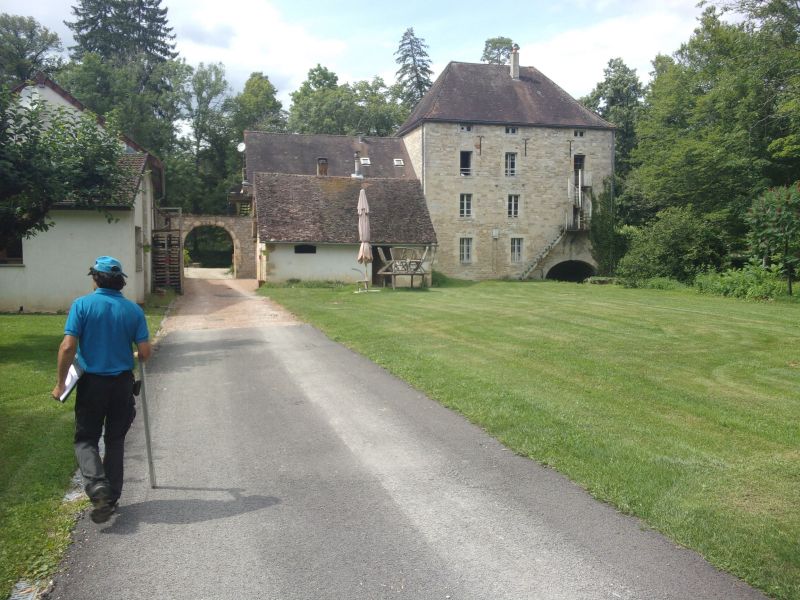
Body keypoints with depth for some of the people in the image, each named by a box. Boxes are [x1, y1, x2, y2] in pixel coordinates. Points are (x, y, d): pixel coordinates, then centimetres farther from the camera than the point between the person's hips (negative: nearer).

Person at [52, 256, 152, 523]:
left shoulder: (82, 305, -9)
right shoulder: (133, 309, -3)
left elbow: (68, 347, -15)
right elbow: (145, 352, -6)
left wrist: (60, 383, -4)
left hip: (92, 383, -2)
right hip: (123, 383, 2)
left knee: (86, 439, 10)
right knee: (115, 440, 15)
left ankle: (98, 487, -12)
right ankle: (111, 497, 21)